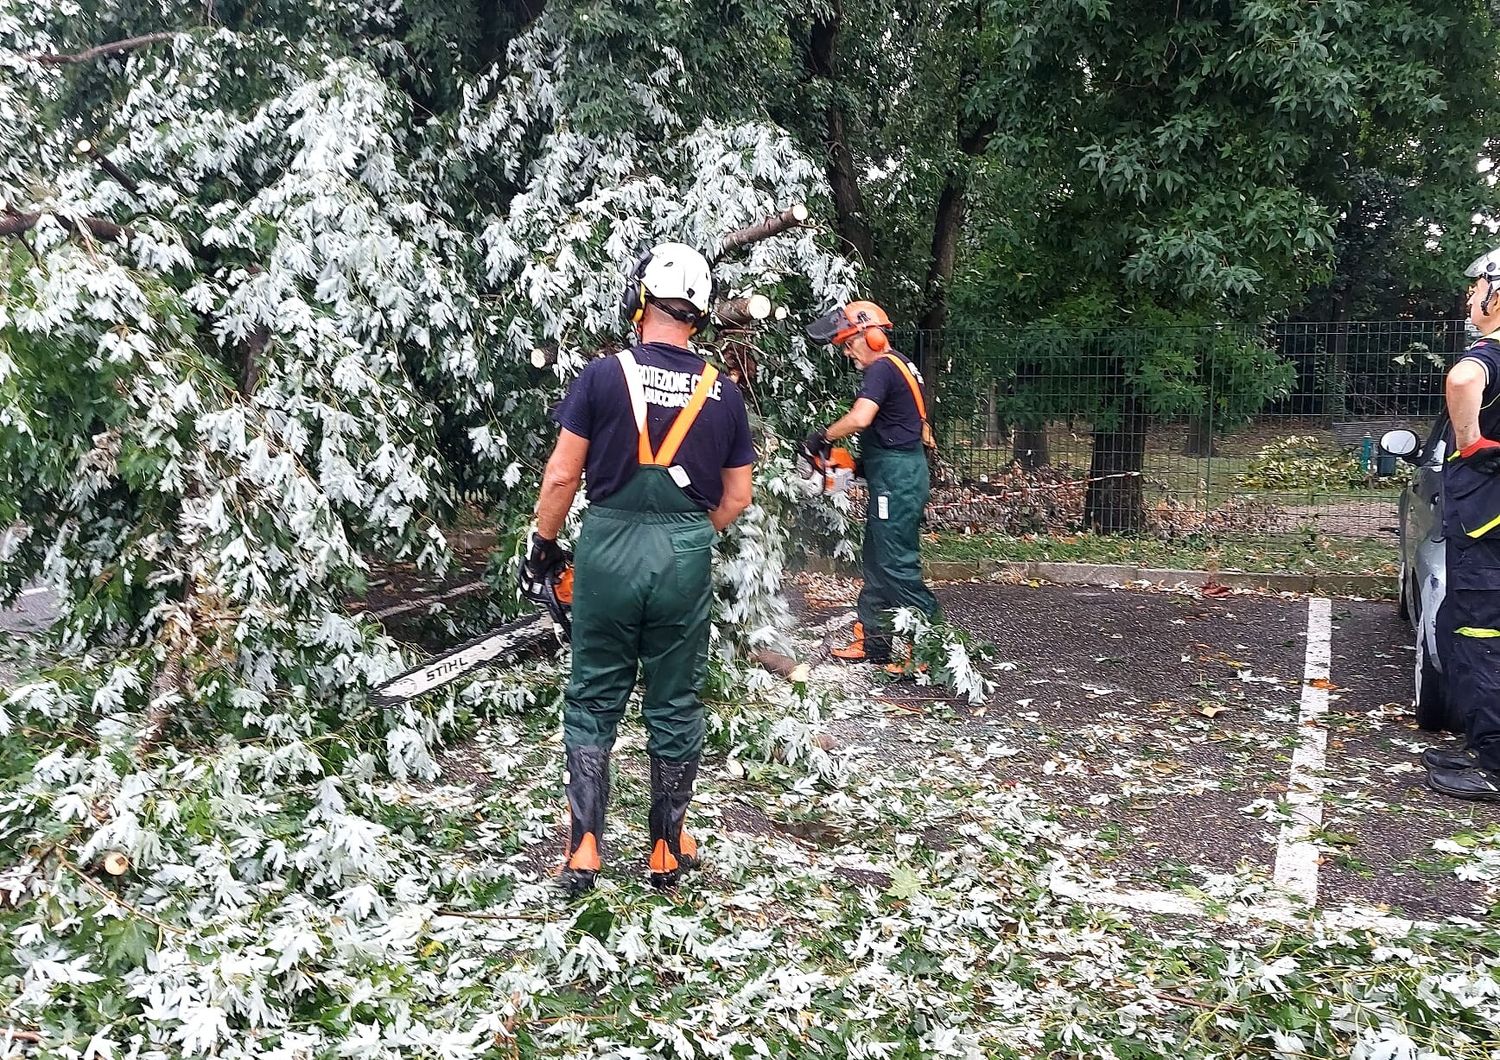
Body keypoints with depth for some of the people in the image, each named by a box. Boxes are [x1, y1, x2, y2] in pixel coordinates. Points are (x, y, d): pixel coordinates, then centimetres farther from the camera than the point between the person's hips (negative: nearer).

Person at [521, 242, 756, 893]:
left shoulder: (605, 376, -6)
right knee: (675, 706, 12)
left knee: (593, 702, 11)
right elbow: (737, 498, 7)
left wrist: (542, 547, 8)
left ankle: (584, 851, 9)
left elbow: (561, 477, -5)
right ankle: (668, 850, 22)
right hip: (686, 560, 2)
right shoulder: (722, 393, 3)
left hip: (609, 551, -1)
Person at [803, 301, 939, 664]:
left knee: (896, 565, -7)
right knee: (876, 563, 14)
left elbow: (860, 418, -30)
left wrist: (822, 436, -15)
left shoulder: (882, 369, -15)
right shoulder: (900, 366, 17)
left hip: (896, 478, -11)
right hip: (904, 471, 11)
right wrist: (866, 463, 16)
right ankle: (871, 642, 20)